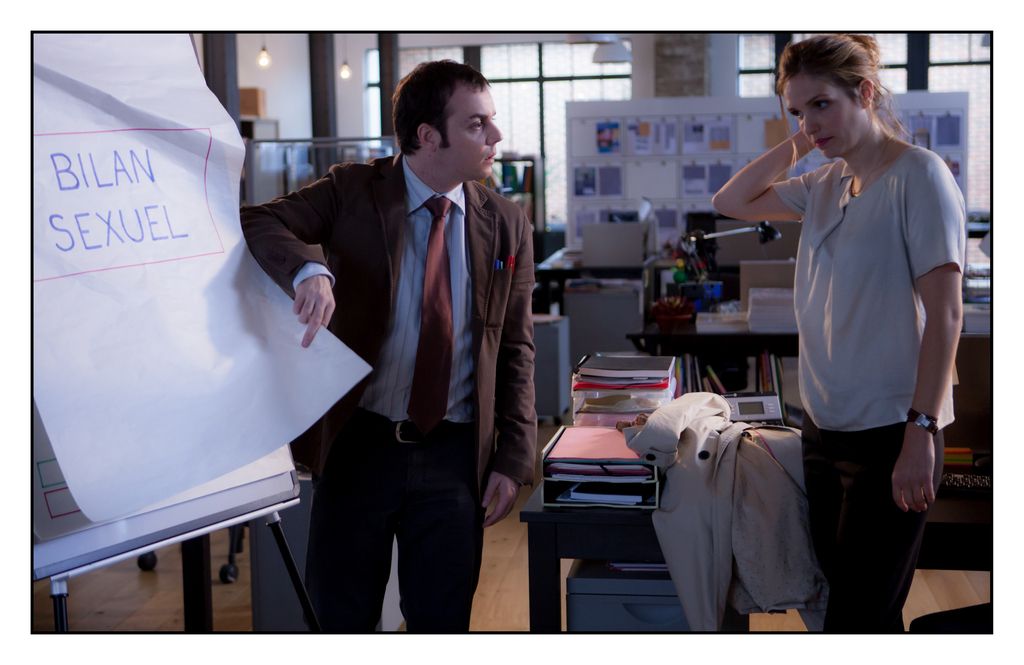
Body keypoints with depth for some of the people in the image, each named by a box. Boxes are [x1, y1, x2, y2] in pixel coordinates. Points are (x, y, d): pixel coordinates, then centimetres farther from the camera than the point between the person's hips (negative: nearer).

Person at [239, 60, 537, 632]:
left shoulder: (508, 226, 4)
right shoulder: (353, 193, -2)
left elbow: (517, 350, 5)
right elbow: (261, 221, -14)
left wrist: (514, 459, -2)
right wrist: (308, 268, -36)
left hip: (454, 454, 1)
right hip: (360, 440, -1)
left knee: (443, 619, 9)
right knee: (343, 617, 8)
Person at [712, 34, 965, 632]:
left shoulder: (918, 174, -11)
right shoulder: (824, 185, 10)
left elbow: (944, 312, -15)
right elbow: (731, 202, 19)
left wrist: (922, 433, -20)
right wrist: (794, 147, 7)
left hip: (888, 433, -7)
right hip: (825, 427, 7)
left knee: (862, 617, -4)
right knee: (841, 601, 13)